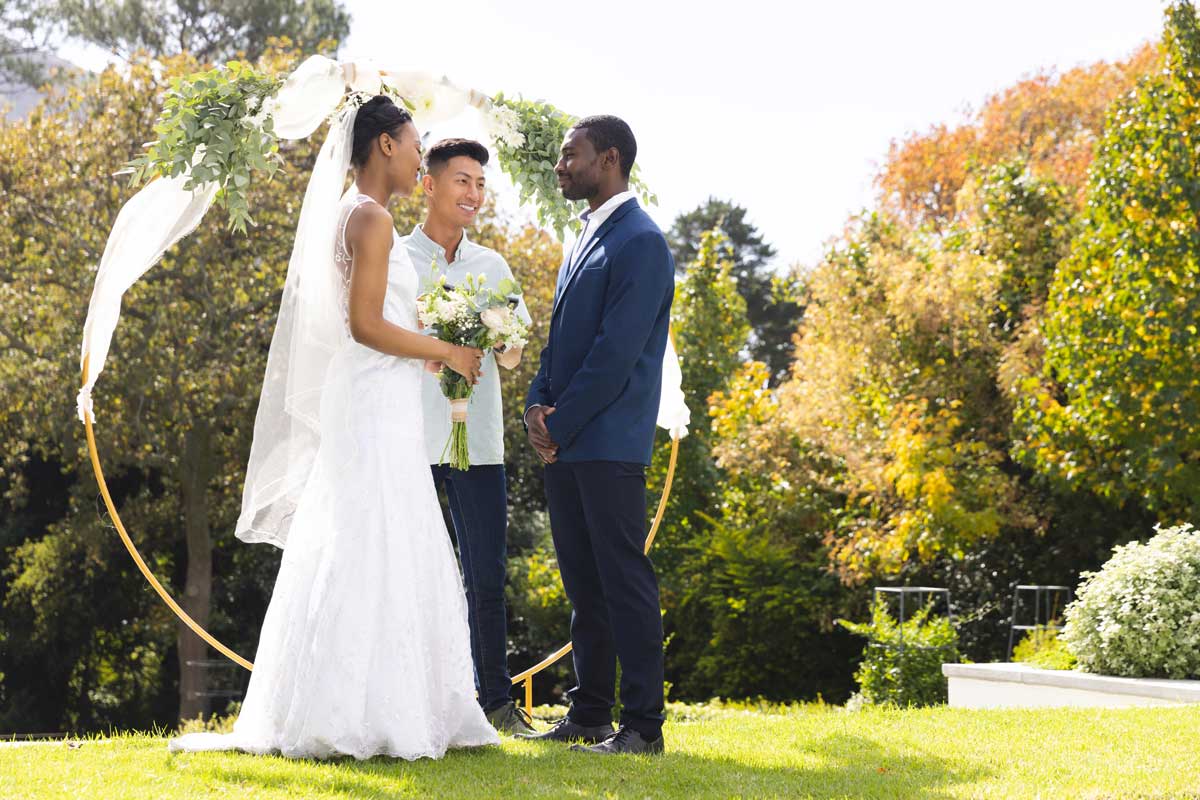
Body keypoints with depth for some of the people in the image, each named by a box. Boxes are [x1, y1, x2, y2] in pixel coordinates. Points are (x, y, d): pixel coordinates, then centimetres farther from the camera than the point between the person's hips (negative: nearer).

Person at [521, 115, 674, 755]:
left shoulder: (640, 242, -11)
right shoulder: (586, 239, 20)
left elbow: (616, 351, -17)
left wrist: (560, 424, -13)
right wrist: (538, 405, 4)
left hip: (608, 444, -9)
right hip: (564, 441, 9)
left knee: (624, 581, -6)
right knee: (582, 584, 12)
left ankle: (643, 726, -2)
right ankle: (588, 716, 19)